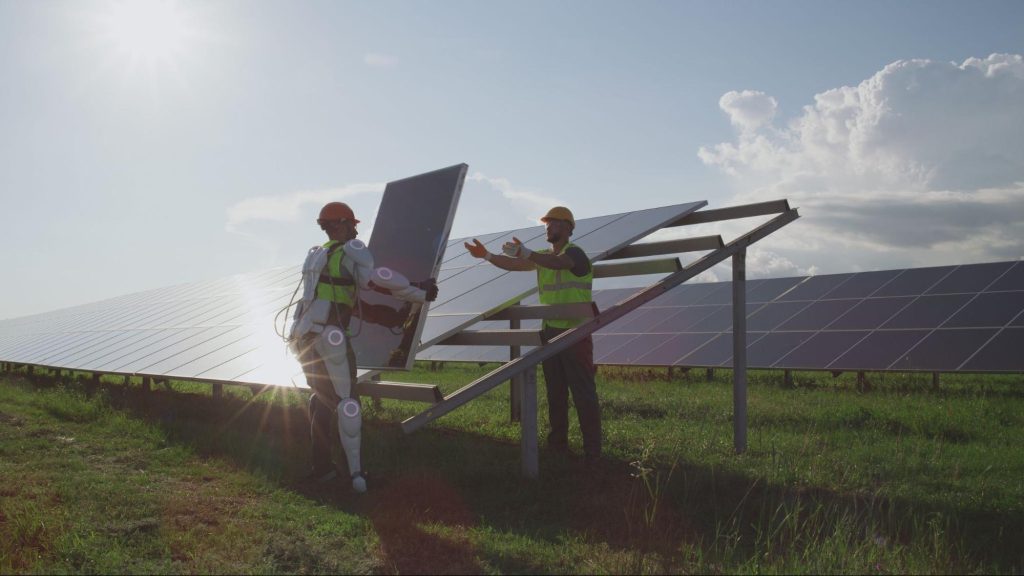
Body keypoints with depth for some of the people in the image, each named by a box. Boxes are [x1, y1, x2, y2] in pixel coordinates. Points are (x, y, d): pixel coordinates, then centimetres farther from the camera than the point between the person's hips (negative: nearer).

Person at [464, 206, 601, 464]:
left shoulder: (575, 253, -11)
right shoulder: (544, 255, 15)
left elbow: (558, 263, -33)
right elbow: (514, 264, 9)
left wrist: (524, 252, -45)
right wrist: (486, 255, -4)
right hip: (551, 331, 8)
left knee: (584, 393, -5)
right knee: (555, 392, 14)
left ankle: (592, 450, -1)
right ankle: (558, 443, 23)